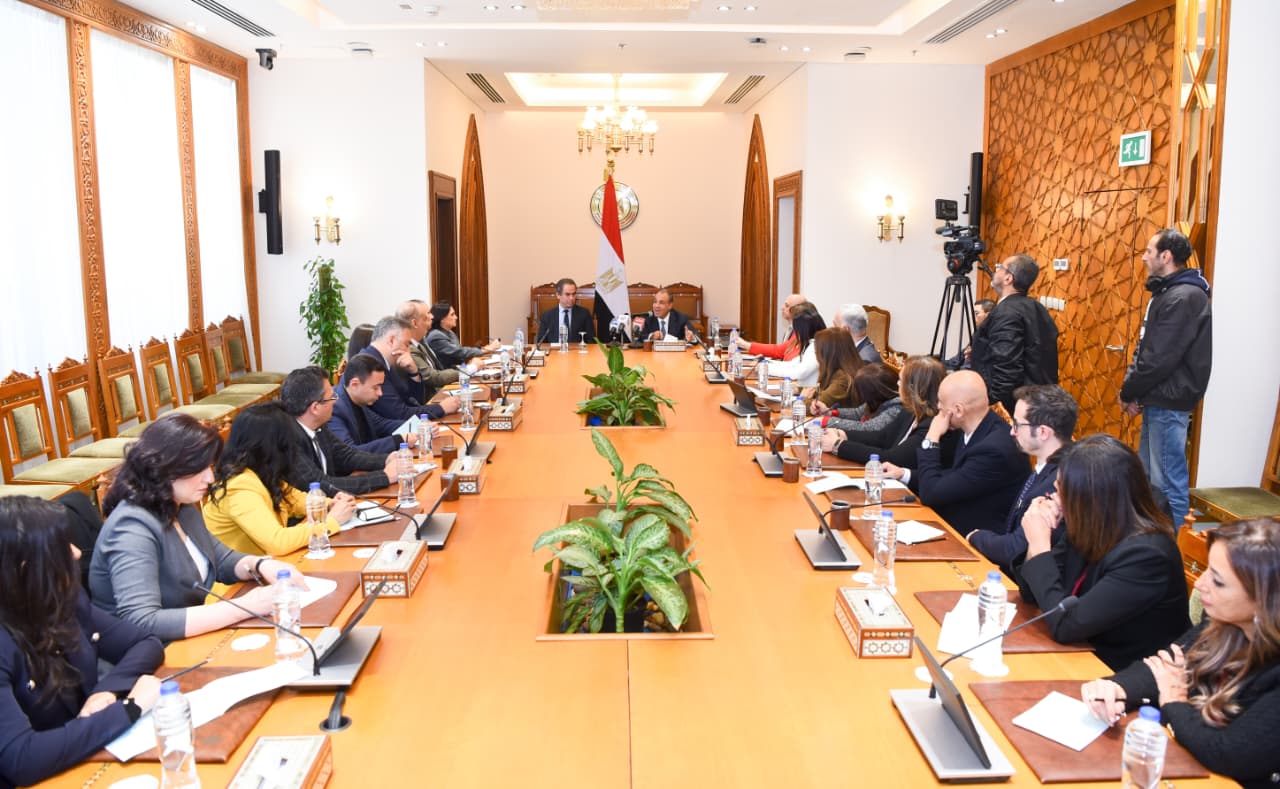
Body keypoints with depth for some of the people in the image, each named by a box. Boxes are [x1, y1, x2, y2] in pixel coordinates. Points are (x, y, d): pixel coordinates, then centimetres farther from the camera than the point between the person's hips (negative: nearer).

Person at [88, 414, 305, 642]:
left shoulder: (182, 509, 4)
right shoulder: (132, 527, -22)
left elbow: (222, 560, 16)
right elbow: (142, 623, -31)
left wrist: (261, 565, -6)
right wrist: (244, 607, -31)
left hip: (187, 644, 8)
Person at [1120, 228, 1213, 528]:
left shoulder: (1185, 297, -18)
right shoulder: (1166, 292, 15)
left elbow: (1160, 359, -22)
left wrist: (1128, 392, -9)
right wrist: (1132, 389, 4)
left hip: (1169, 402, -10)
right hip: (1156, 400, 10)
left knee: (1167, 481, -4)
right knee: (1146, 475, 18)